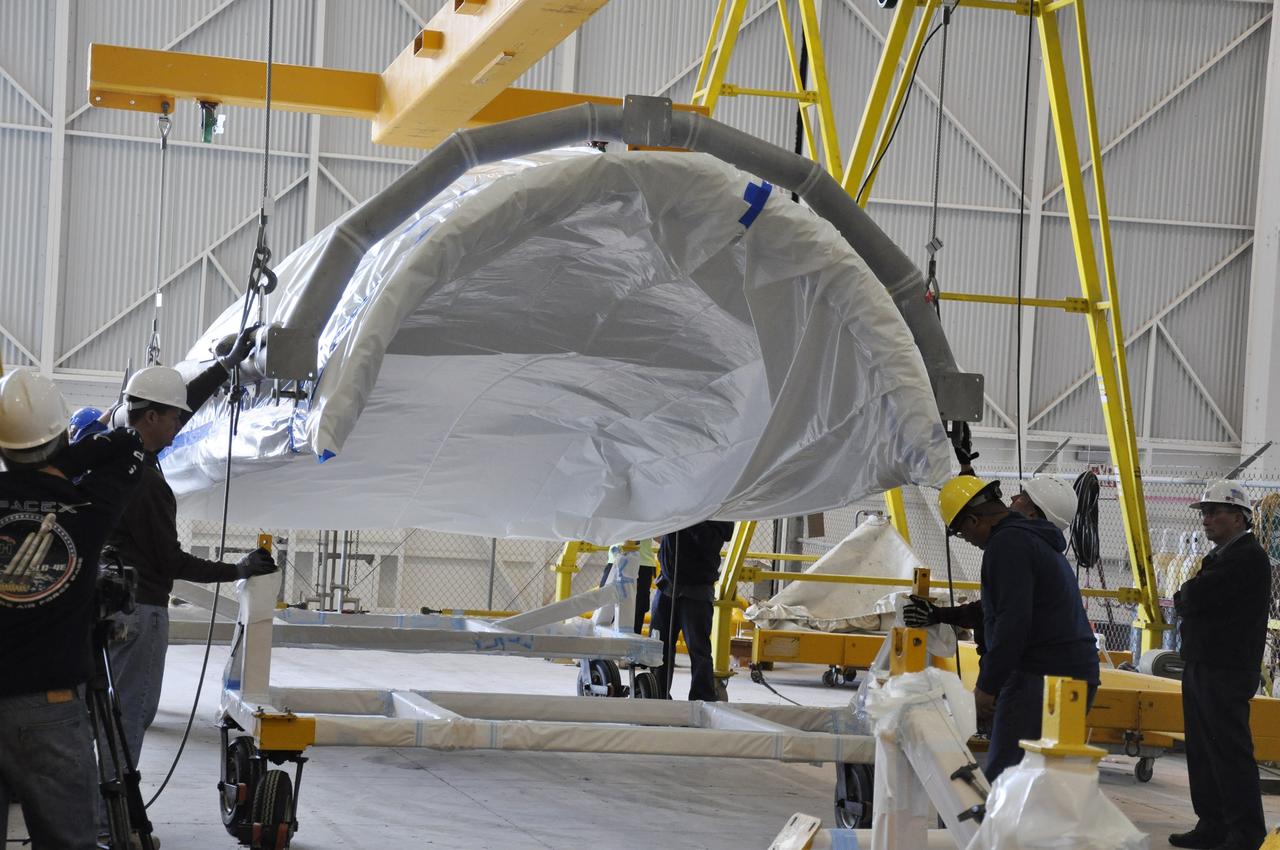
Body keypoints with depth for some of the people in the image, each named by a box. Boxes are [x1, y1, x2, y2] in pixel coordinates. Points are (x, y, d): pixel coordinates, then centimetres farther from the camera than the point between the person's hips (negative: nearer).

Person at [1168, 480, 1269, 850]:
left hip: (1228, 673, -10)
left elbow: (1195, 596, -21)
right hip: (1201, 667, 10)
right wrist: (1188, 600, -1)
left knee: (1230, 751, -7)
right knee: (1202, 751, 12)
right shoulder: (1219, 556, 20)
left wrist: (1181, 597, 0)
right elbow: (1194, 603, 21)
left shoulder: (1249, 558, -14)